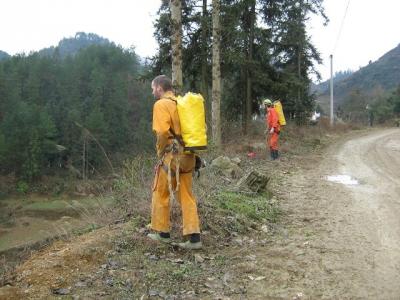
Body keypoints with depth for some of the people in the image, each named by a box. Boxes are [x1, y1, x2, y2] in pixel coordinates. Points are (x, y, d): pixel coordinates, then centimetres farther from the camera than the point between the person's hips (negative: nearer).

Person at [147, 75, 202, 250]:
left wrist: (161, 151, -6)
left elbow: (162, 132, -22)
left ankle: (163, 233, 21)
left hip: (172, 157, -7)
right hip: (187, 156, 7)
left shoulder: (161, 104, -10)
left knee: (161, 195, 10)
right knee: (187, 197, 9)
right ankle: (194, 237, 8)